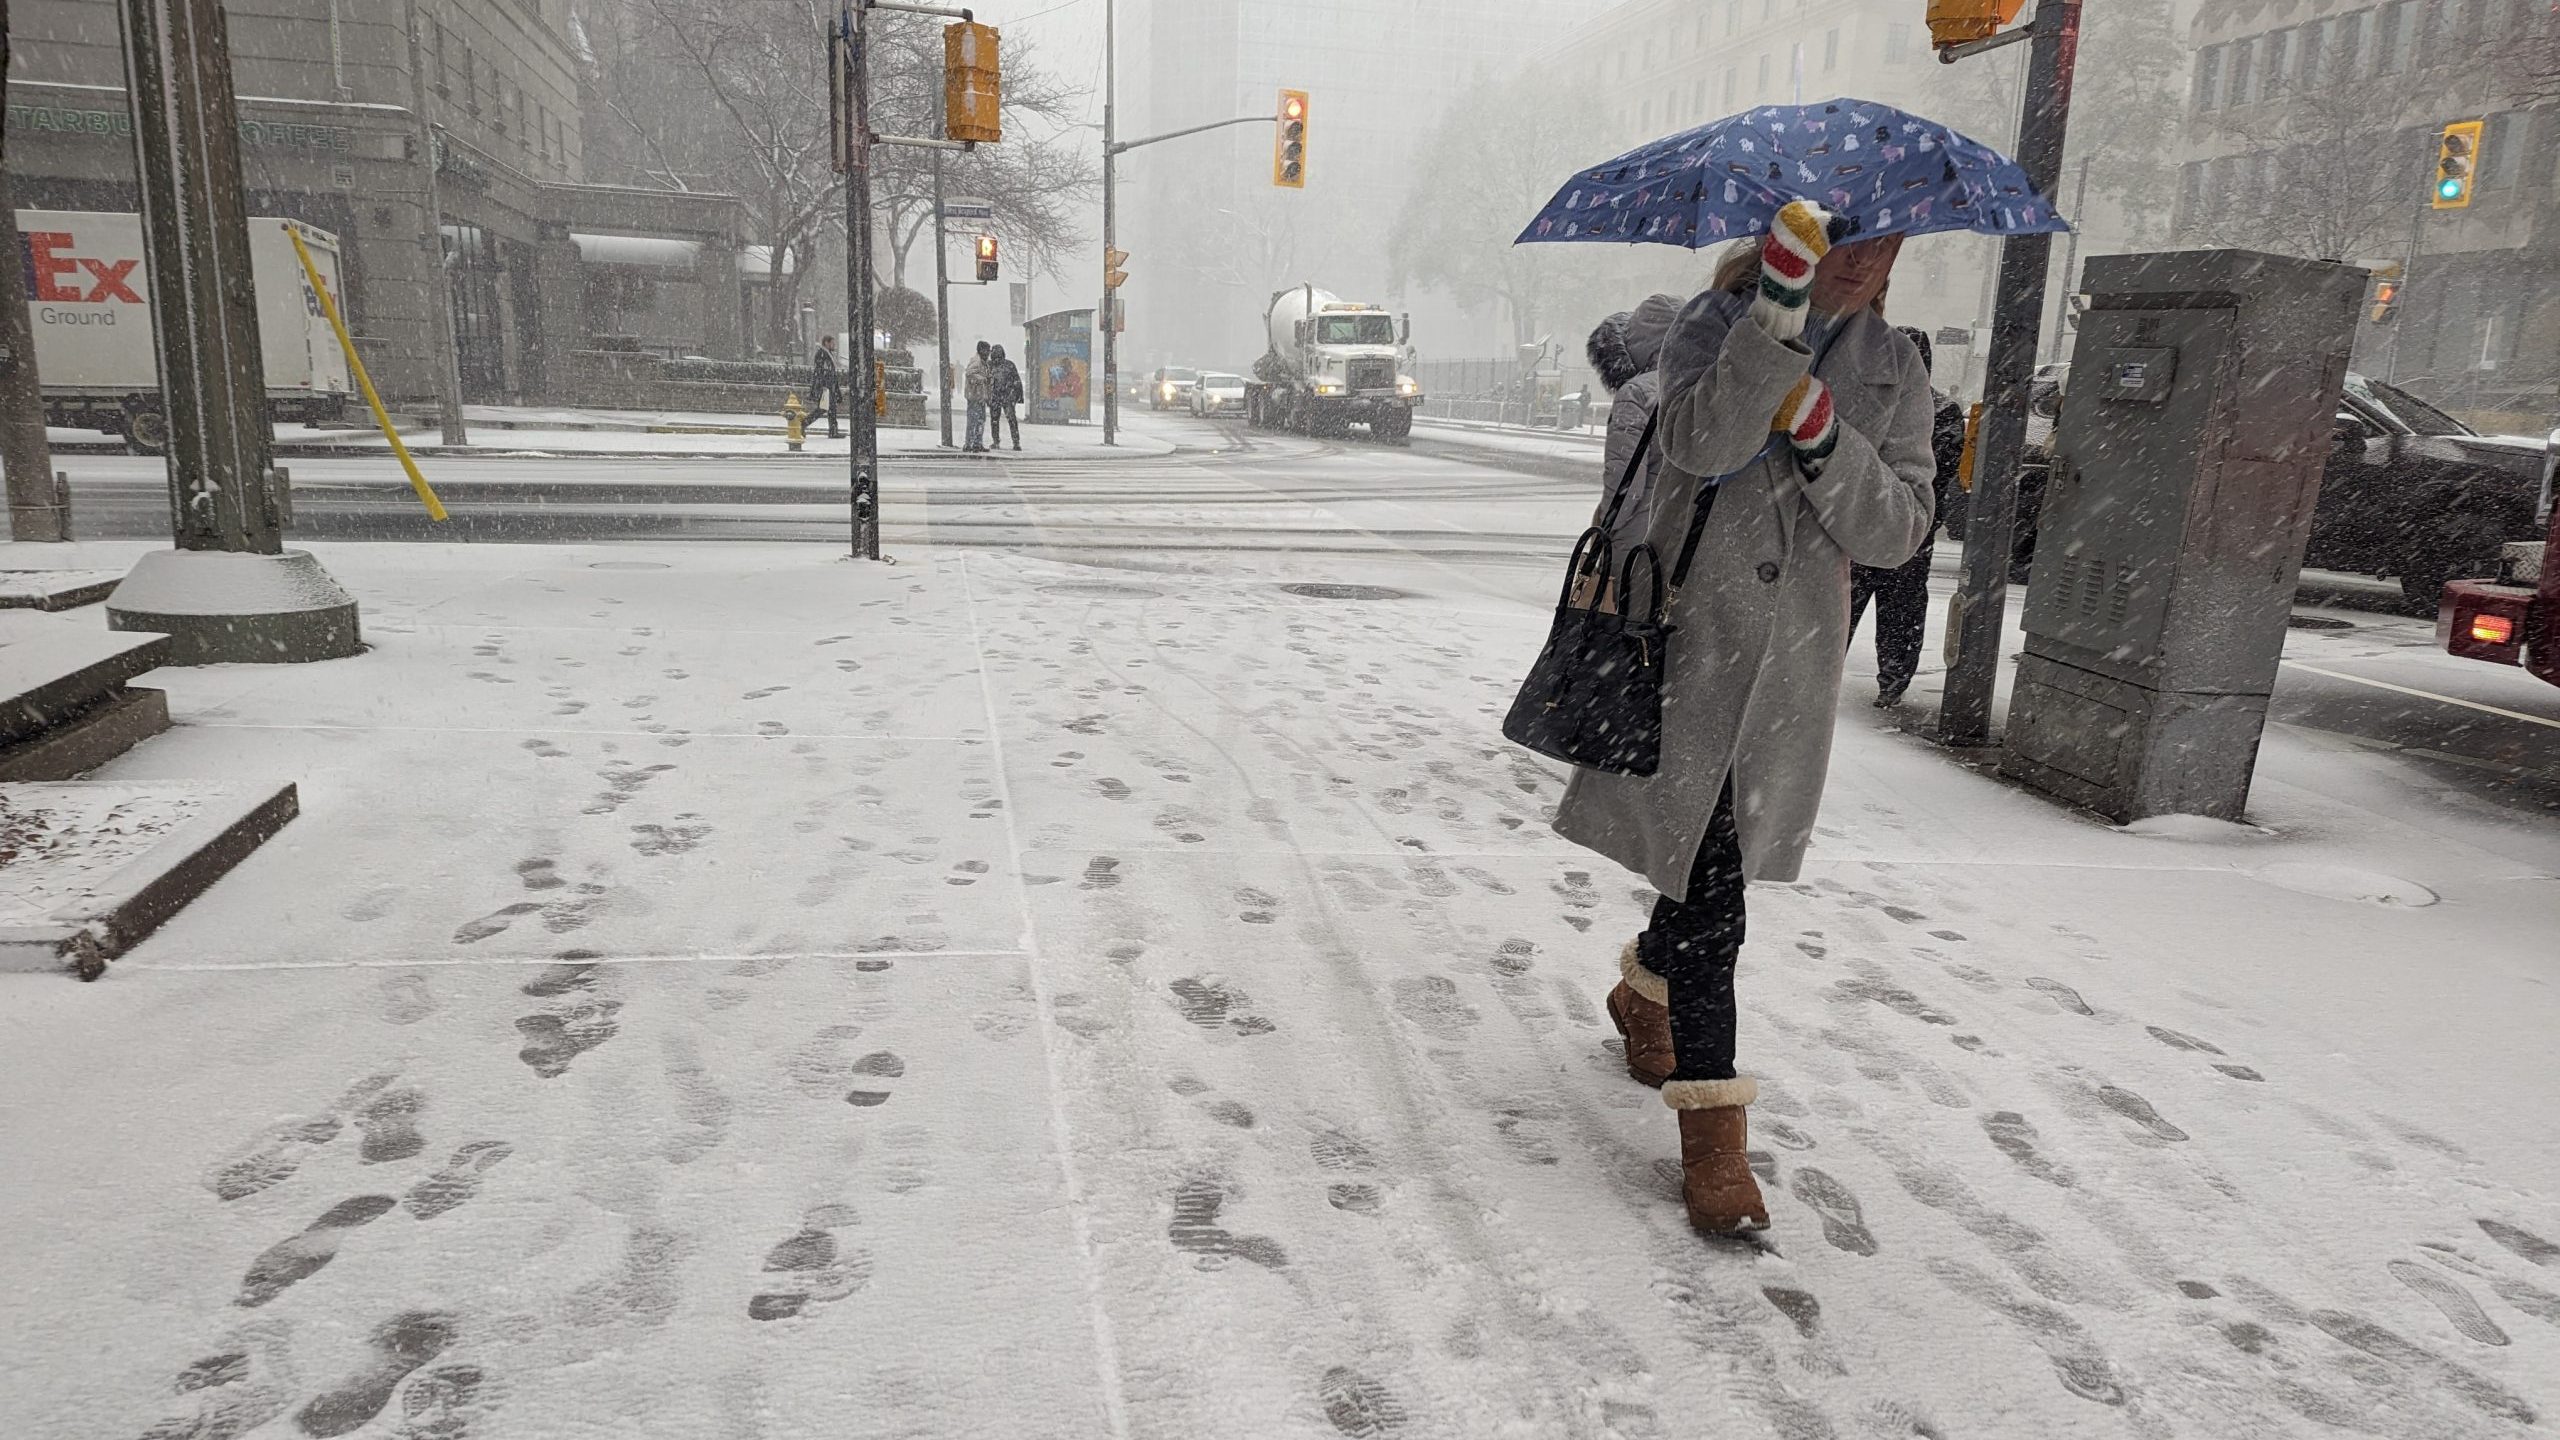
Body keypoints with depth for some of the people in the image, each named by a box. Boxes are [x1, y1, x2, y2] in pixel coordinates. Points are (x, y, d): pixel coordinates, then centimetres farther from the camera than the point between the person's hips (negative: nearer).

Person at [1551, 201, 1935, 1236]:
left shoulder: (1893, 372, 7)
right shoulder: (1718, 324, -4)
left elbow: (1897, 532, -3)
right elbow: (1703, 442, -26)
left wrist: (1820, 433, -18)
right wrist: (1783, 306, -34)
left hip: (1794, 669, 4)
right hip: (1692, 648, -4)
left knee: (1714, 864, 17)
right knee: (1710, 888, -8)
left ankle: (1645, 991, 47)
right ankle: (1713, 1131, 2)